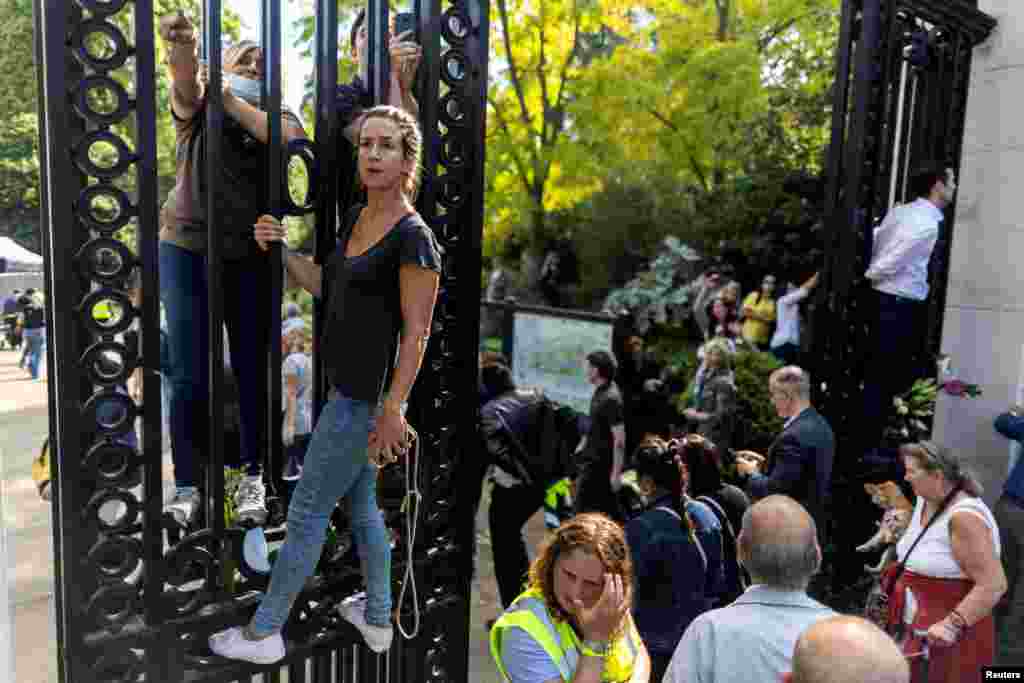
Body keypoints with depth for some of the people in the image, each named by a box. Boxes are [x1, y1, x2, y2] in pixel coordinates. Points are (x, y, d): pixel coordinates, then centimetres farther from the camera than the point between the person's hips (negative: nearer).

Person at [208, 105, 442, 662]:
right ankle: (378, 619, 36)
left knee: (306, 512, 4)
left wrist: (393, 409, -20)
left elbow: (416, 332, -19)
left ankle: (264, 633, 23)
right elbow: (325, 287, 17)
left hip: (364, 396, -9)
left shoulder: (413, 236, -18)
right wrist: (279, 250, 1)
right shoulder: (356, 217, 8)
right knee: (360, 503, 19)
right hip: (345, 385, 9)